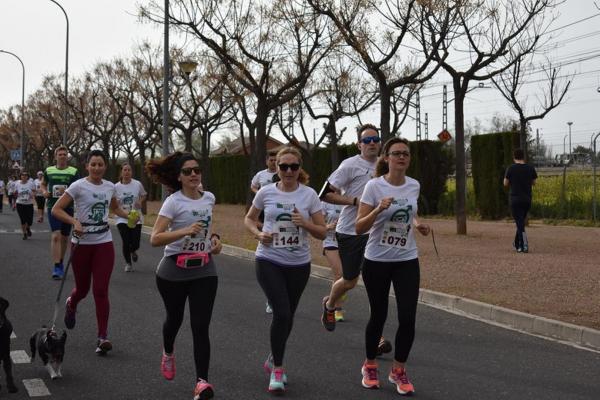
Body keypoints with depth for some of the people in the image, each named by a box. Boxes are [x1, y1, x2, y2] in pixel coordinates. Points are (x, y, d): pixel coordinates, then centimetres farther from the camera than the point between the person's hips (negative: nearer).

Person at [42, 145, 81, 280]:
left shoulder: (73, 172, 0)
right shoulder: (49, 171, 5)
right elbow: (43, 184, 21)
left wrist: (67, 191, -22)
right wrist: (44, 191, 0)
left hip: (68, 207, 1)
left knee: (64, 237, 13)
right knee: (56, 236, -15)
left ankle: (60, 263, 32)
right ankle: (56, 267, -17)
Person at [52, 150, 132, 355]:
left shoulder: (110, 187, 5)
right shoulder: (78, 186, -9)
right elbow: (56, 209, -12)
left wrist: (129, 215, 5)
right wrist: (75, 222, -26)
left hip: (104, 243, 2)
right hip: (82, 243, -2)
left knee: (101, 291, -6)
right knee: (82, 289, 12)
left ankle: (102, 337, -2)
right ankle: (71, 305, 50)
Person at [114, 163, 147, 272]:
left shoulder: (138, 184, -5)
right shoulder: (116, 187, -5)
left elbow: (144, 196, 11)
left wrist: (140, 202, -10)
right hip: (122, 219, 0)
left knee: (135, 244, -4)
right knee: (126, 243, -7)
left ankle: (133, 251, 36)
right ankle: (128, 264, 18)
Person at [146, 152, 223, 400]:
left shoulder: (209, 198, 2)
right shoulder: (173, 202, -14)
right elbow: (155, 239, -22)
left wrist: (214, 238, 5)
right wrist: (185, 231, -34)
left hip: (204, 270, 3)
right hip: (174, 271, -2)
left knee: (200, 327, -9)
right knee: (174, 318, 18)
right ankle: (168, 353, 51)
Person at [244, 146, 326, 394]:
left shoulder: (309, 195, -3)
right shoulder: (266, 192, -3)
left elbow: (322, 232, -1)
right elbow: (249, 219, 13)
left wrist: (305, 223, -20)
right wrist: (258, 234, -7)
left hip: (299, 264, 2)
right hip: (269, 262, -2)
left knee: (287, 317, 13)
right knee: (282, 314, -15)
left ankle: (273, 361, 38)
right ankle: (277, 369, 2)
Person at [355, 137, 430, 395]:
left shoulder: (414, 186, 0)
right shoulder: (374, 186, -13)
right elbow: (359, 228, -14)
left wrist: (417, 224, 1)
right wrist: (378, 210, -29)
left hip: (407, 261, 3)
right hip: (377, 261, -3)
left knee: (408, 319, -5)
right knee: (379, 316, 8)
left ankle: (398, 371, 15)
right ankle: (369, 366, 32)